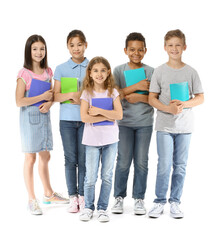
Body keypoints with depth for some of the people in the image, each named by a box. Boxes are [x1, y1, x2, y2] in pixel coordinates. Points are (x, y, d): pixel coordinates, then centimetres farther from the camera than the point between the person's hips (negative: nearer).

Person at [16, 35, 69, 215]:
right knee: (30, 158, 1)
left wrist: (49, 104, -7)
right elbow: (19, 101, -17)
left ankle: (48, 194, 30)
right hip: (29, 118, -6)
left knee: (45, 156, 15)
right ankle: (32, 200, 11)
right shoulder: (24, 74, -12)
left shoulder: (48, 72, 6)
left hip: (44, 117, 6)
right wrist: (42, 97, -16)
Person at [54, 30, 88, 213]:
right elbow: (56, 96, 1)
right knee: (70, 159, 4)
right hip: (67, 119, 1)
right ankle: (73, 197, 12)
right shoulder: (61, 69, 5)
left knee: (83, 159, 2)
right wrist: (72, 95, -16)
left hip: (86, 118, 0)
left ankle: (83, 196, 13)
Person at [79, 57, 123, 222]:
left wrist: (98, 111, -15)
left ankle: (102, 208, 18)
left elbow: (119, 115, -9)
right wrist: (107, 116, -13)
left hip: (110, 139, 1)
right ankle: (88, 208, 18)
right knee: (91, 177, 1)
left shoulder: (113, 92, 3)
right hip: (92, 140, -1)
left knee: (107, 176, 6)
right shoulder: (87, 93, -1)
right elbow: (84, 117, -12)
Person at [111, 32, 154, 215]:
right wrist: (136, 86, -17)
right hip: (124, 122, -1)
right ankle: (119, 197, 14)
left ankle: (139, 198, 16)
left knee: (141, 162, 5)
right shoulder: (119, 71, 2)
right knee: (124, 161, 1)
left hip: (145, 123, 1)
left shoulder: (151, 72, 3)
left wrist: (140, 98, -16)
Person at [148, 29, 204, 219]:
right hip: (164, 125, -1)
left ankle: (175, 202, 17)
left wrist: (184, 104, -13)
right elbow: (152, 98, 1)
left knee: (180, 166, 6)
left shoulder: (191, 72, 4)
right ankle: (160, 202, 10)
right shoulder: (159, 71, 2)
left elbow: (200, 97, 5)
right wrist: (168, 108, -16)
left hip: (184, 126, 1)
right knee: (164, 165, -3)